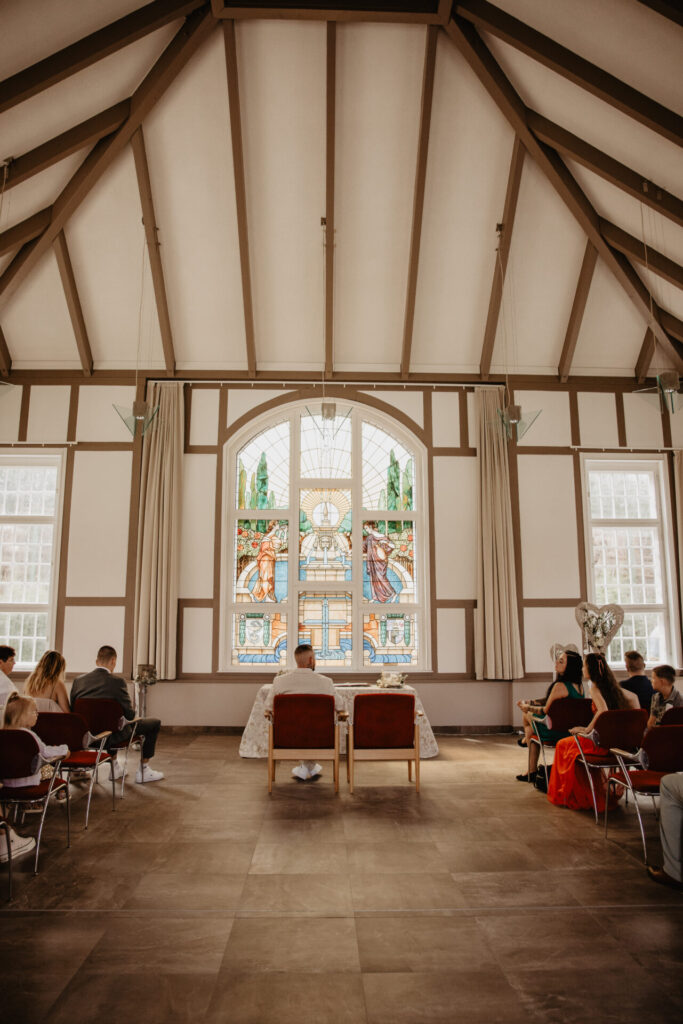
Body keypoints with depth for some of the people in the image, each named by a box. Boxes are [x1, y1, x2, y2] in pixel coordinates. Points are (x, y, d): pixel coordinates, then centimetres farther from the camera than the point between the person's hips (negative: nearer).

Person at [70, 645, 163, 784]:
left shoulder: (78, 680, -6)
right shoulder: (117, 681, -20)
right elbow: (130, 715, -17)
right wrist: (131, 710, 7)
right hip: (113, 737, -6)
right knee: (155, 723, 13)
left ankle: (114, 767, 42)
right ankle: (143, 770, 19)